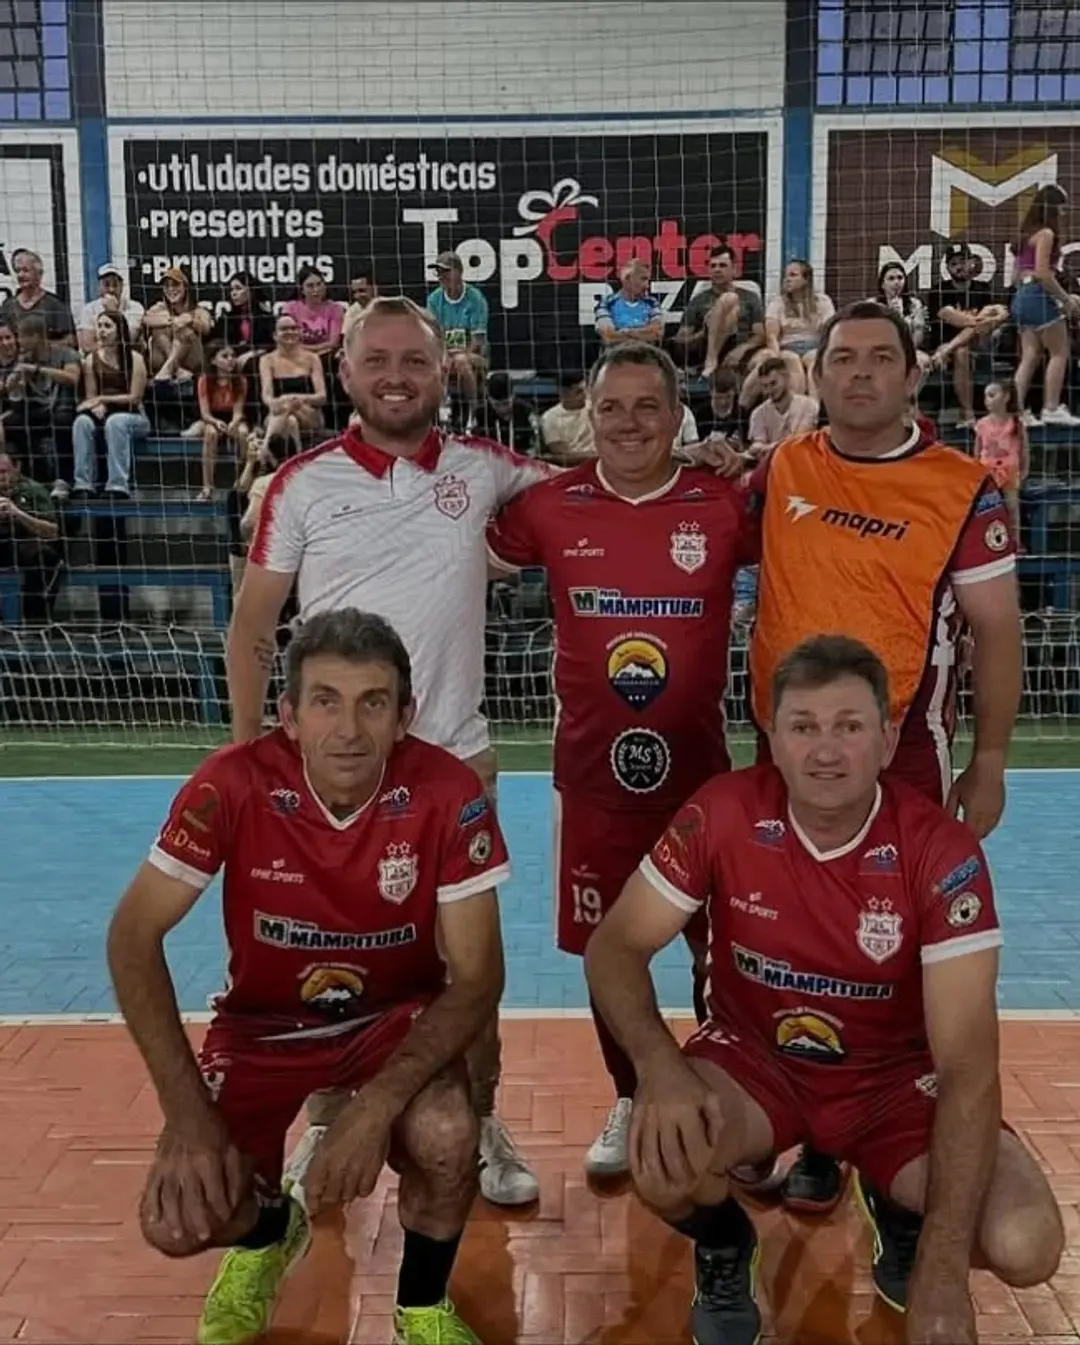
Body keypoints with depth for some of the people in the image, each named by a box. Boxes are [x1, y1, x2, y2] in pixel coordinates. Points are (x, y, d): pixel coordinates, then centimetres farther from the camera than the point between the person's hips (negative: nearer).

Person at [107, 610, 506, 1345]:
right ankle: (267, 1231, 25)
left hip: (398, 1013, -1)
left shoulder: (447, 794, -25)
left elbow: (477, 976, -20)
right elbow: (135, 935, -17)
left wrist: (378, 1105, -34)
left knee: (446, 1138, -31)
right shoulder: (234, 783, -24)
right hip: (266, 1022, 1)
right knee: (180, 1219, -16)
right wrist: (188, 1110, -24)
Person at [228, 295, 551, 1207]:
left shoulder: (482, 470, -2)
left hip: (455, 757, 1)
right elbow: (253, 628, 0)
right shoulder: (302, 485, -5)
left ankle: (480, 1128, 30)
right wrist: (248, 752, -5)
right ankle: (328, 1126, 33)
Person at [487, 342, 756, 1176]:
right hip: (593, 764, 1)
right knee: (605, 945, 13)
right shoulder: (550, 506, -2)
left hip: (698, 762, -1)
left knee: (719, 941, 10)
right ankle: (629, 1102, 34)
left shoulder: (726, 504, -6)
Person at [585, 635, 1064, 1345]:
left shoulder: (942, 851, -24)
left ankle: (901, 1219, 15)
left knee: (1027, 1246, -22)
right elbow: (616, 945, -13)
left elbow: (967, 1068, -26)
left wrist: (943, 1272, -32)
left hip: (896, 1075, 0)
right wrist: (660, 1065, -35)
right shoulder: (724, 814, -20)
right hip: (755, 1054, 0)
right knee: (665, 1162, -32)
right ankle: (724, 1251, 6)